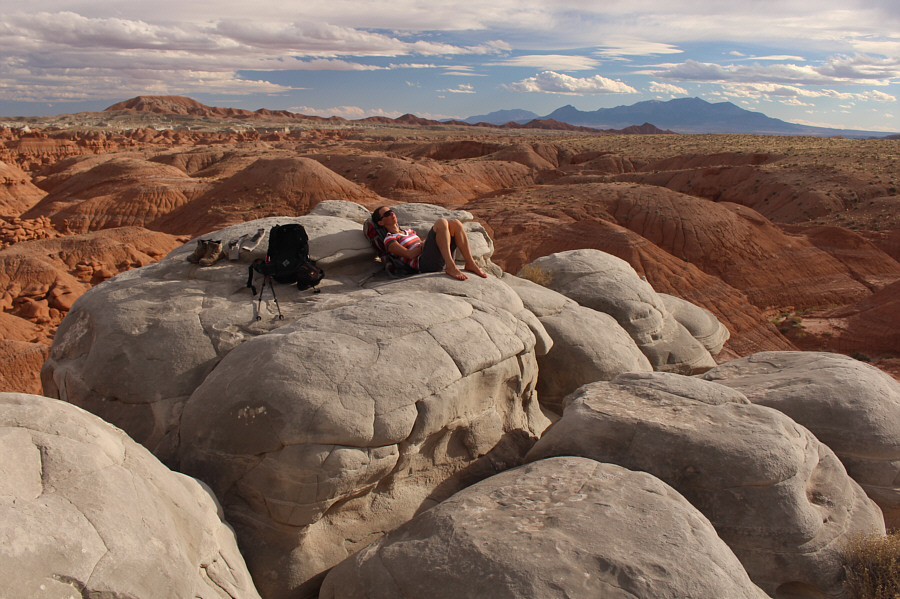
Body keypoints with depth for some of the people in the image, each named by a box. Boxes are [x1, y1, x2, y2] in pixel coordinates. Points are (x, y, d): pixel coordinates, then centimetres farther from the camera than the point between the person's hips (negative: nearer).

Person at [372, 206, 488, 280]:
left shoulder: (409, 231, 34)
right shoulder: (389, 240, 8)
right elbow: (410, 254, -6)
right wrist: (424, 244, 3)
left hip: (441, 260, 8)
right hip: (424, 263, -8)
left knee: (454, 223, -11)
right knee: (441, 222, -23)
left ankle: (470, 263, -18)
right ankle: (451, 267, -36)